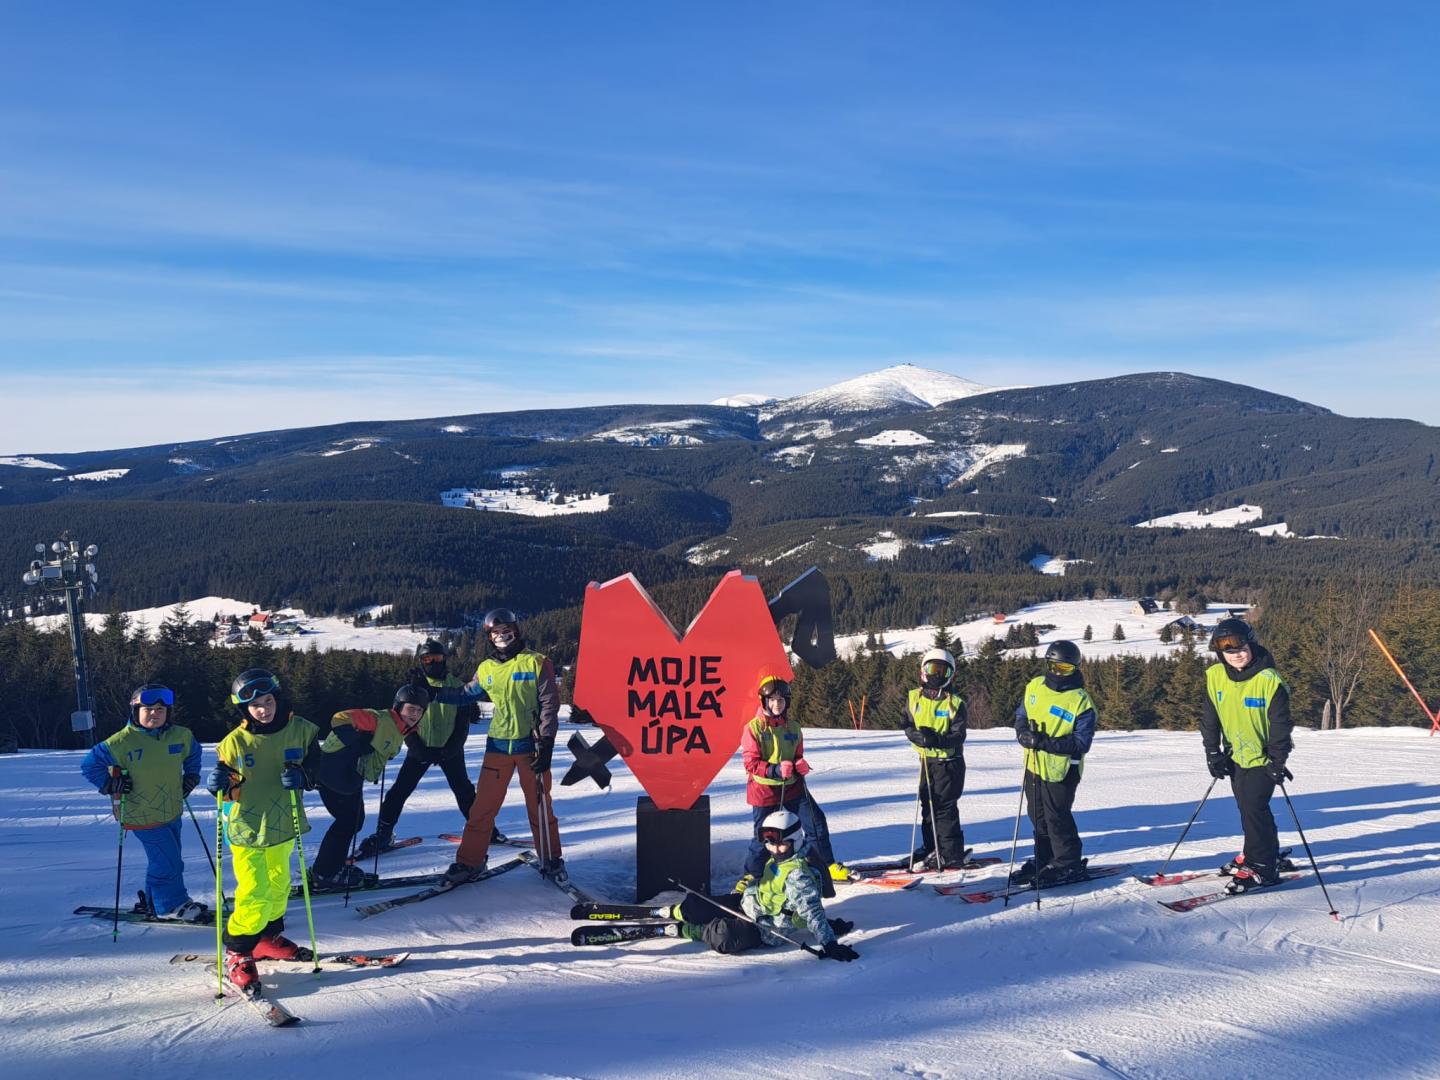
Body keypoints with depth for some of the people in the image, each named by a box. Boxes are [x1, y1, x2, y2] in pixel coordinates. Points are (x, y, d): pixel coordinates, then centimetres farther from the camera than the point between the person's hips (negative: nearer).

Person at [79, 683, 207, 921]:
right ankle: (172, 905, 10)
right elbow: (90, 765, -11)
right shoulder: (122, 741, -18)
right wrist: (111, 785, -16)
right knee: (167, 861, -6)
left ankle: (153, 901, 36)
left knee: (169, 859, 18)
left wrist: (191, 776, 11)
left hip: (172, 811, 7)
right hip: (142, 815, -6)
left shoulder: (181, 736, -2)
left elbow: (193, 753, 21)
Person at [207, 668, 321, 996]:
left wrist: (303, 776, -21)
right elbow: (231, 789, -4)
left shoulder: (300, 730, -8)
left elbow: (318, 766, 0)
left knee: (278, 886, 21)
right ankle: (238, 954, 8)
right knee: (255, 895, -11)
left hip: (283, 824, 4)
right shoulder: (235, 742, -12)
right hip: (247, 830, -4)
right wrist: (221, 785, -26)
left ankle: (268, 937, 43)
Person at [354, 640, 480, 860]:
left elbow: (463, 721, 2)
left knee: (464, 790, 2)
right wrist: (415, 746, -13)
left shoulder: (456, 686, 2)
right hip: (420, 747, 0)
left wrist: (453, 747, -11)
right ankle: (382, 835, 4)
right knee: (399, 790, -5)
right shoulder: (415, 686, 1)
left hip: (449, 748, 0)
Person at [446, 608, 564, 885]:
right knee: (483, 806, 3)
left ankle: (551, 859, 20)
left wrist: (546, 742, -11)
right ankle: (469, 861, 14)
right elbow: (466, 695, 26)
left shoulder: (537, 662, -4)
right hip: (498, 745, 3)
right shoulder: (486, 669, 8)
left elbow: (549, 704, -6)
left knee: (540, 806, 6)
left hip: (530, 744, -3)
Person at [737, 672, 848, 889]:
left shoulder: (793, 727, 5)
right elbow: (751, 763, -12)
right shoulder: (754, 728, -10)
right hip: (765, 790, -4)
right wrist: (776, 769, -26)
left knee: (816, 821, 2)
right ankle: (750, 876, 21)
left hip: (793, 787, 4)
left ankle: (827, 865, 20)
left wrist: (801, 765, -6)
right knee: (763, 836, 2)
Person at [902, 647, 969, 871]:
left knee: (944, 806, -6)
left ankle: (951, 855, 1)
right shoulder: (915, 697, 2)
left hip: (949, 761, -5)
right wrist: (919, 736, -21)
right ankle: (931, 848, 27)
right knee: (927, 804, 14)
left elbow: (959, 736, -14)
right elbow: (908, 726, 1)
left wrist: (938, 740, -31)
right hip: (926, 759, 5)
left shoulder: (955, 702, -10)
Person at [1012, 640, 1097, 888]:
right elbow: (1021, 715, 12)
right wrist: (1024, 733, -10)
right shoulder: (1035, 687, 2)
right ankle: (1044, 860, 32)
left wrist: (1045, 742, -28)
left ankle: (1069, 865, 16)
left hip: (1061, 769, -6)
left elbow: (1081, 743, -19)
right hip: (1034, 765, 6)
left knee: (1056, 817, 0)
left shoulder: (1081, 702, -16)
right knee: (1038, 817, 17)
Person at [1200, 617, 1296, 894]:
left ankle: (1261, 866, 1)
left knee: (1254, 807, -11)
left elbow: (1280, 724, -15)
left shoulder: (1269, 680, -21)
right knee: (1247, 807, 16)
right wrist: (1213, 753, 3)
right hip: (1236, 755, 6)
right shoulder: (1215, 676, -7)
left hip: (1262, 757, -6)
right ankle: (1262, 854, 34)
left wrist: (1278, 761, -15)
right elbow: (1209, 718, 4)